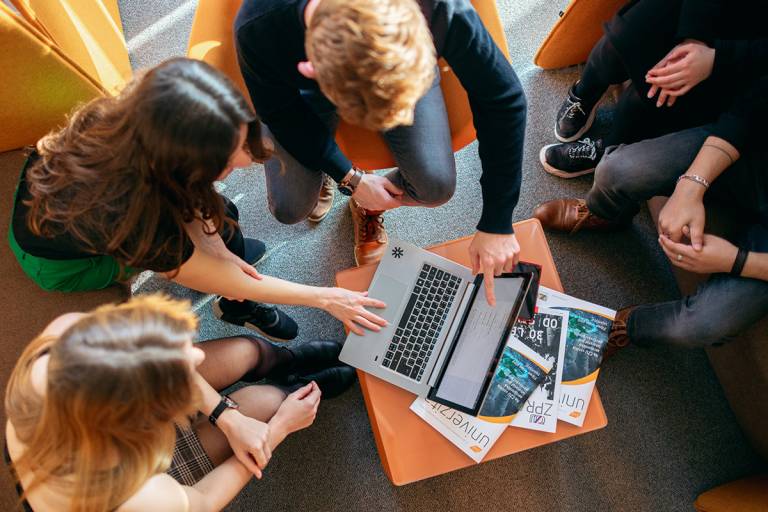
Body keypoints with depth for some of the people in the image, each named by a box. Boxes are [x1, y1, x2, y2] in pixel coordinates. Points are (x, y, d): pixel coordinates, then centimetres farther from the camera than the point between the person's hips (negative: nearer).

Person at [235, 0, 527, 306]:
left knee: (436, 186, -21)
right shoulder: (257, 30, -40)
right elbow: (279, 112, -18)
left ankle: (369, 209, 16)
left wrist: (496, 224, -25)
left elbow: (504, 100, -27)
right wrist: (351, 179, -17)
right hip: (307, 91, 1)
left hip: (404, 71, 0)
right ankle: (323, 174, 29)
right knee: (290, 209, -11)